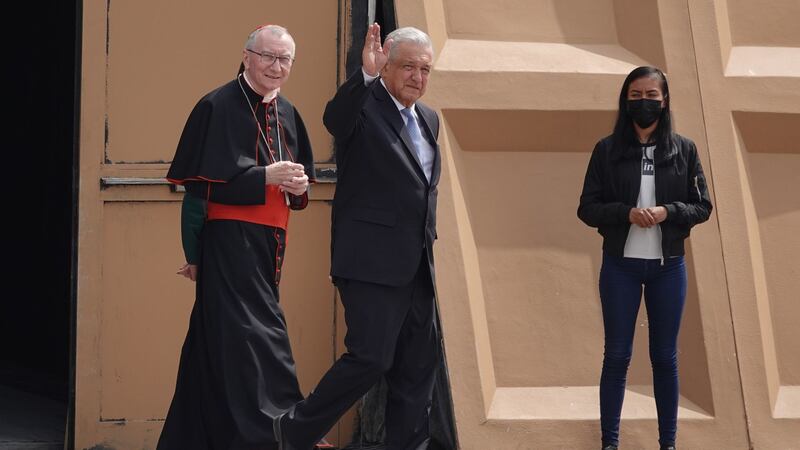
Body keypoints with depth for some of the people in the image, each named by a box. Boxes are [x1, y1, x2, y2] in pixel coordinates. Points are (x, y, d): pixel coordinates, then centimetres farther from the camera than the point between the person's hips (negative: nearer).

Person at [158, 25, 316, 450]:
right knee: (250, 336, -11)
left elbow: (298, 183, 21)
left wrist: (297, 185, -3)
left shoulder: (287, 114, 13)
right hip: (229, 239, -7)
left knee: (220, 344, 12)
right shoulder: (217, 107, -7)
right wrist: (266, 176, -18)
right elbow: (201, 180, -12)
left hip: (269, 240, 7)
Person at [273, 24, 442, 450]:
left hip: (416, 266, 8)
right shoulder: (364, 106, -6)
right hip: (372, 260, -8)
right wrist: (366, 75, -45)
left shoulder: (428, 118, 17)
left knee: (419, 364, 9)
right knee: (370, 357, -12)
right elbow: (334, 118, -31)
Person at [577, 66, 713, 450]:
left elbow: (702, 207, 2)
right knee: (616, 355, 5)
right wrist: (627, 213, -19)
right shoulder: (607, 149, -2)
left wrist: (667, 212, -17)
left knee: (665, 356, 9)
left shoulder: (684, 149, 1)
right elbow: (587, 208, -2)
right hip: (619, 265, -1)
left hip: (668, 266, 1)